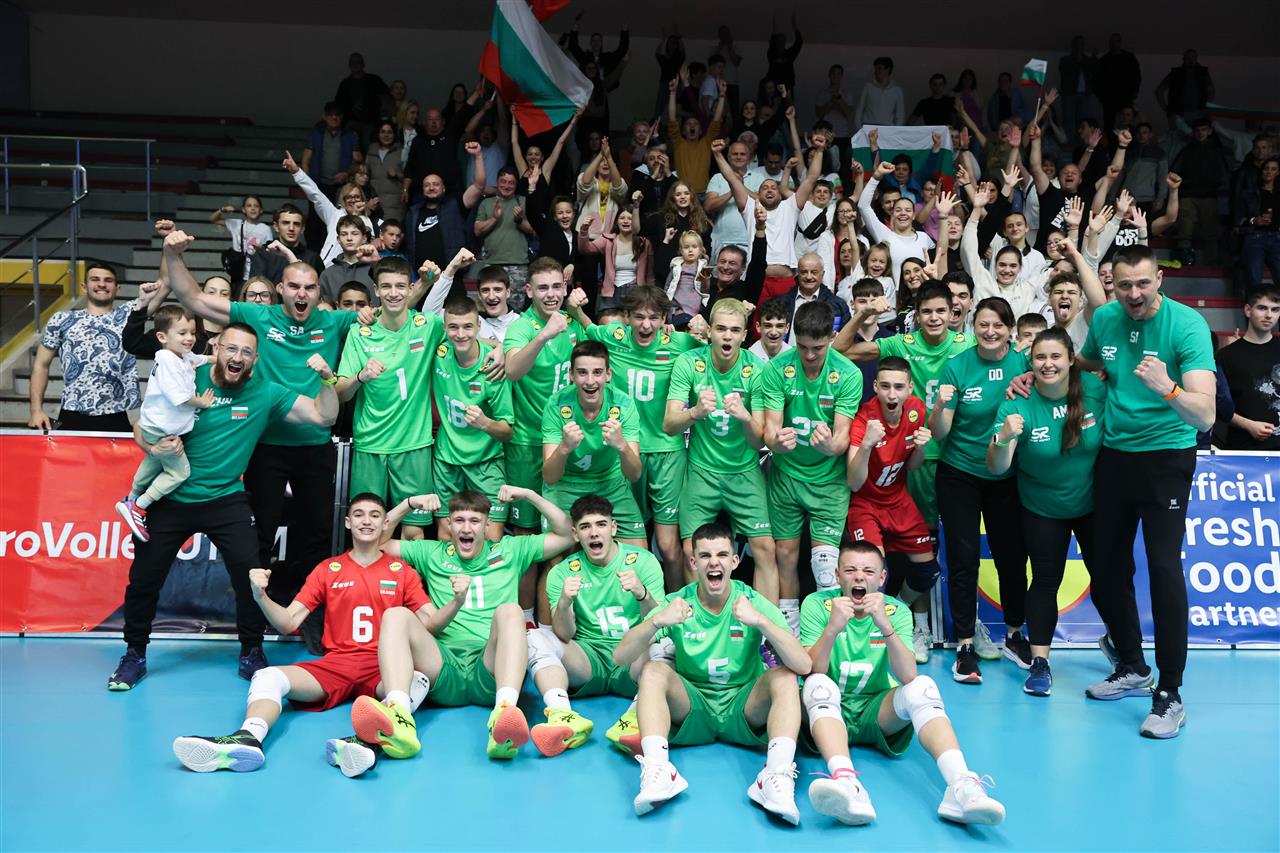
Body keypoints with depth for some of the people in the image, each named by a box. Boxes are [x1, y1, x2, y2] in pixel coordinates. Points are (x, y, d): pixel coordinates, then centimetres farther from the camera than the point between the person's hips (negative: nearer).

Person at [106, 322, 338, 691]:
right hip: (172, 498, 1)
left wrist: (326, 379, -21)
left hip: (225, 498, -1)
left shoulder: (265, 393, -4)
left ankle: (251, 653, 8)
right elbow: (142, 428, 3)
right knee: (143, 577, 5)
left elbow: (323, 417, -5)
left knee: (251, 572, -14)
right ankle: (134, 655, 29)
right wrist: (154, 447, -19)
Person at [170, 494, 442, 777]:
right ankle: (248, 738, -52)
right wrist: (262, 597, -10)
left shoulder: (402, 571, 13)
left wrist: (456, 602, -17)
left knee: (419, 680, -37)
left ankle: (372, 740, -62)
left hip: (387, 668, -2)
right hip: (336, 664, 2)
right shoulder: (327, 569, 16)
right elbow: (287, 624, 9)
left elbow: (430, 622, 4)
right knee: (267, 676, -24)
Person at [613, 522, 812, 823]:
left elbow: (804, 666, -20)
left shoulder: (754, 602, -7)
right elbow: (620, 658, -15)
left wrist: (760, 621, -35)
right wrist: (657, 621, -33)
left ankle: (778, 776, -39)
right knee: (653, 670, -24)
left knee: (785, 676, -25)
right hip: (692, 707, 0)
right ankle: (656, 769, -38)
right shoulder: (677, 603, -5)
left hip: (743, 710, 0)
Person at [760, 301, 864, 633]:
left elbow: (843, 434, -16)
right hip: (786, 474, 2)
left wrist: (831, 445, -41)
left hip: (829, 478, -1)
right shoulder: (776, 369, -10)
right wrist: (777, 441, -38)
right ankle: (789, 631, 24)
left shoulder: (848, 374, -12)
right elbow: (770, 427, -13)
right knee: (786, 554, 8)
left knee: (825, 562, -7)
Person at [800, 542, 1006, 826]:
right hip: (829, 709, -2)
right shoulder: (817, 604, -8)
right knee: (819, 684, -34)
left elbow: (909, 677, -18)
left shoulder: (896, 611, -3)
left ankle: (962, 787, -43)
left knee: (923, 687, -26)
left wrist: (885, 626, -33)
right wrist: (832, 628, -36)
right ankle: (846, 783, -56)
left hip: (876, 711, 2)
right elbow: (810, 674, -19)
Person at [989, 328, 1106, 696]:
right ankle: (1039, 663, 14)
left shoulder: (1096, 389, -17)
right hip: (1043, 508, -1)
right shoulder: (1017, 405, -21)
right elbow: (996, 468, -26)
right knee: (1046, 581, 4)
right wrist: (1003, 439, -46)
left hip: (1094, 502, 2)